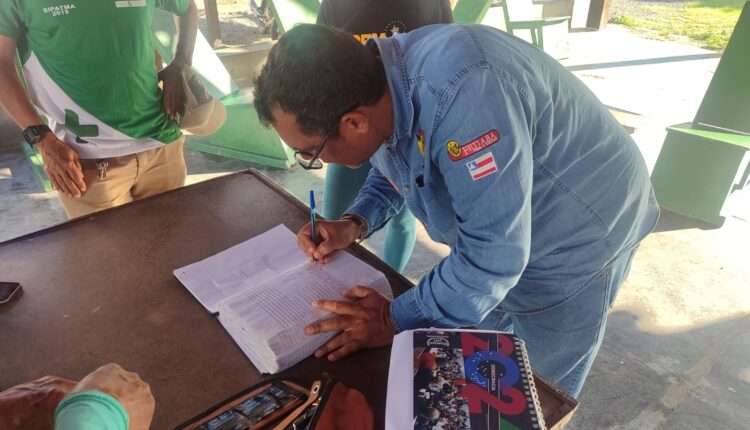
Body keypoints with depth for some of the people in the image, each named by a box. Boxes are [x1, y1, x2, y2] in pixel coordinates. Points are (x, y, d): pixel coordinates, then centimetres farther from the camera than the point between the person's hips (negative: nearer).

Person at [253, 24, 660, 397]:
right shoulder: (377, 89, -11)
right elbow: (391, 167, 9)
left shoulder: (459, 94, -40)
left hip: (576, 239, -7)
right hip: (494, 231, 7)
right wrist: (355, 223, -9)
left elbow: (493, 253, -36)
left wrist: (398, 319, -24)